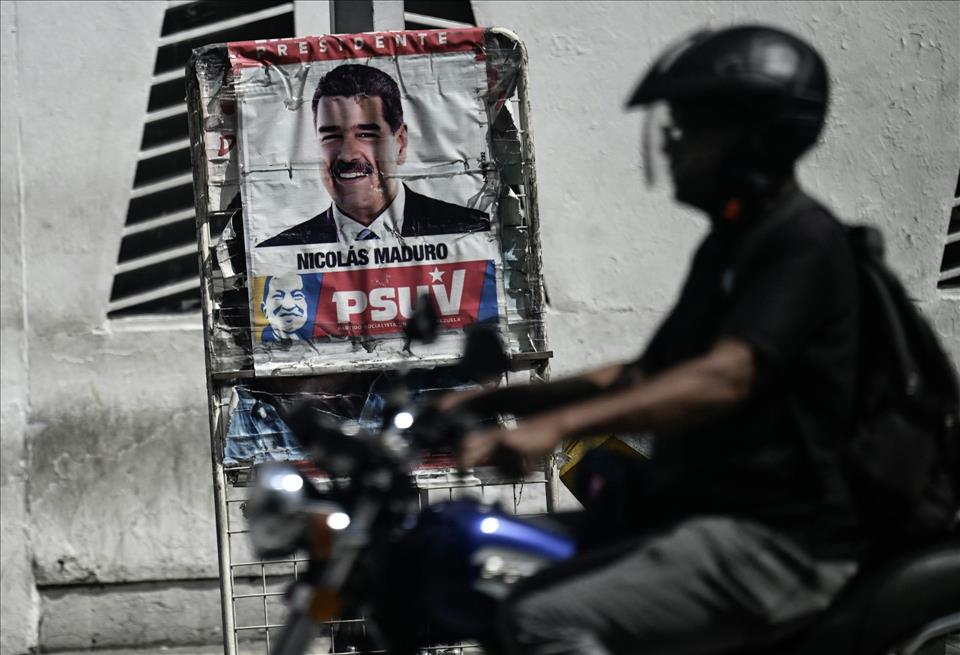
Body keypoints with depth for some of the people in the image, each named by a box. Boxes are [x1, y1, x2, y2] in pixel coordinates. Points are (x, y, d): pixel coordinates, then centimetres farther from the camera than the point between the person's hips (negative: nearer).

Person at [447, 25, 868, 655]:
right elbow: (646, 375, 25)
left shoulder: (802, 240, -11)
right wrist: (494, 399, 16)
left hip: (776, 538, -10)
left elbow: (726, 376, -26)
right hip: (708, 515, 10)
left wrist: (558, 423, -35)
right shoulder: (727, 246, 20)